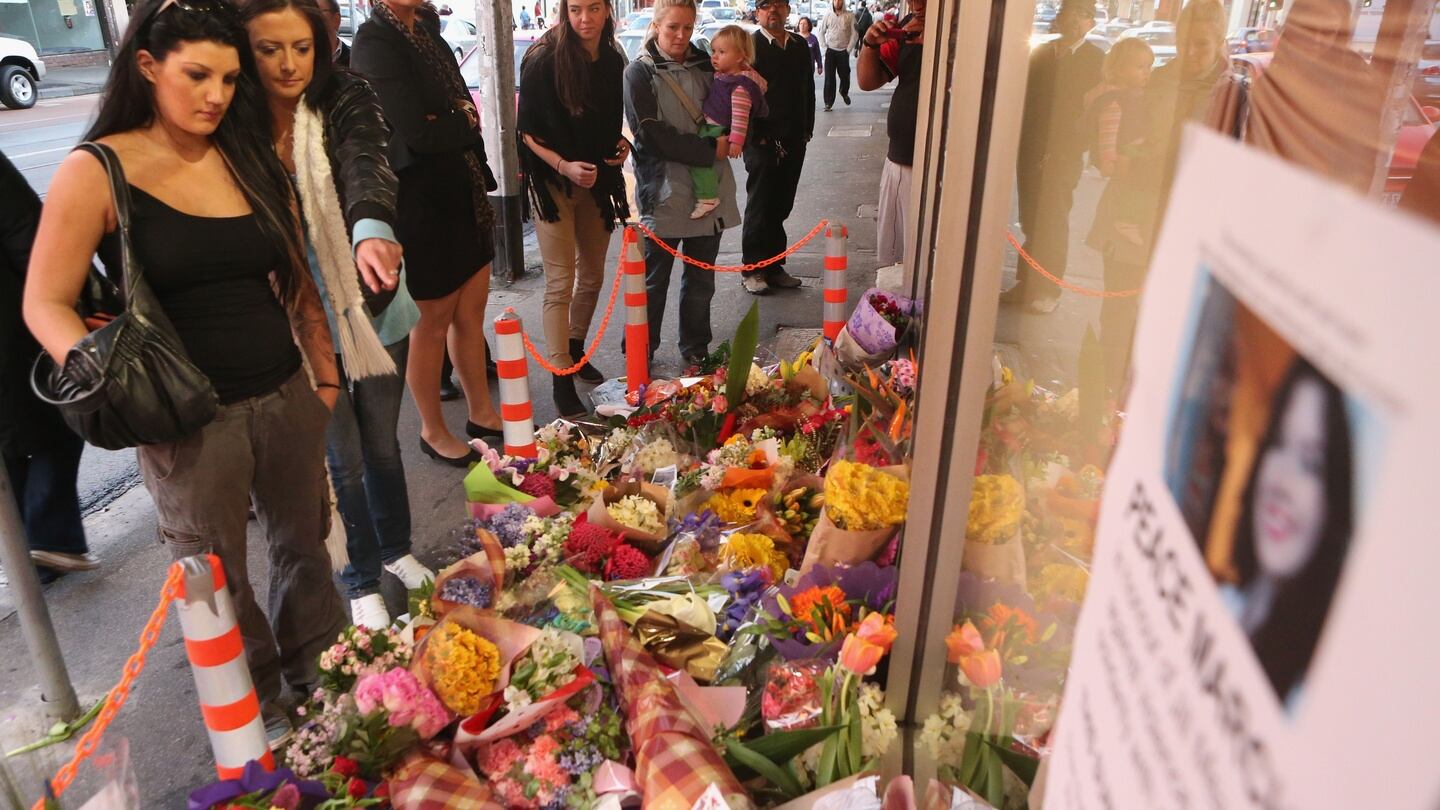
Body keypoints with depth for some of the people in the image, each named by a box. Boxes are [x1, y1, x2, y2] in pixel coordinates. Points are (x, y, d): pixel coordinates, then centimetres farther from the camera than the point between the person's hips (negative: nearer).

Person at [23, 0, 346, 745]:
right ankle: (254, 708, 32)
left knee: (305, 543, 17)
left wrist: (325, 374, 11)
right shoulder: (97, 171, -7)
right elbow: (46, 303, -7)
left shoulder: (252, 160, 5)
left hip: (285, 399, 4)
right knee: (218, 577, 12)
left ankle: (317, 668, 39)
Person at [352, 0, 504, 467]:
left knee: (471, 310, 15)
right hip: (421, 201, -7)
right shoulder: (375, 42, -15)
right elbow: (416, 133, -21)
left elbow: (464, 104, 10)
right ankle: (433, 432, 23)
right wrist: (465, 122, -6)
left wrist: (449, 123, -7)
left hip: (462, 192, 7)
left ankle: (481, 413, 31)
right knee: (432, 322, 5)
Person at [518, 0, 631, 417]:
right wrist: (565, 165, -26)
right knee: (561, 284, -7)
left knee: (592, 275, 15)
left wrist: (621, 143, -2)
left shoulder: (613, 61, 4)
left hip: (598, 180, 6)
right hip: (553, 181, -6)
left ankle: (576, 351, 35)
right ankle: (562, 380, -2)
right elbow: (527, 131, -13)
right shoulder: (544, 59, -14)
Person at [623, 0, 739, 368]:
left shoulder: (704, 65, 10)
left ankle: (695, 351, 25)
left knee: (701, 280, 12)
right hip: (663, 194, -4)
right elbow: (653, 134, -13)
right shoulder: (640, 73, -3)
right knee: (653, 281, 4)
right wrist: (711, 149, -16)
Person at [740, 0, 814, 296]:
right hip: (763, 141, -5)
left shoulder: (801, 46, 12)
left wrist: (807, 129, 10)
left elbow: (808, 90, 17)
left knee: (780, 207, 9)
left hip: (794, 141, 5)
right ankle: (752, 269, 11)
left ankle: (773, 266, 19)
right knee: (759, 208, 2)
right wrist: (755, 136, -13)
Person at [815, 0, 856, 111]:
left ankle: (844, 92, 34)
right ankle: (828, 102, 0)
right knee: (829, 77, -4)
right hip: (830, 51, 1)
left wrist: (849, 49, -6)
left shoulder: (850, 16, -1)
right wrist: (824, 47, 0)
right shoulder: (827, 16, 4)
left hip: (843, 51, -1)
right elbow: (820, 32, 9)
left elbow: (855, 33, -1)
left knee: (845, 76, 3)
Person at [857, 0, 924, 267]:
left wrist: (930, 41, -26)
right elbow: (868, 81, 15)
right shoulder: (907, 26, 10)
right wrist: (871, 44, -3)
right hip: (898, 160, 7)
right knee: (889, 255, 15)